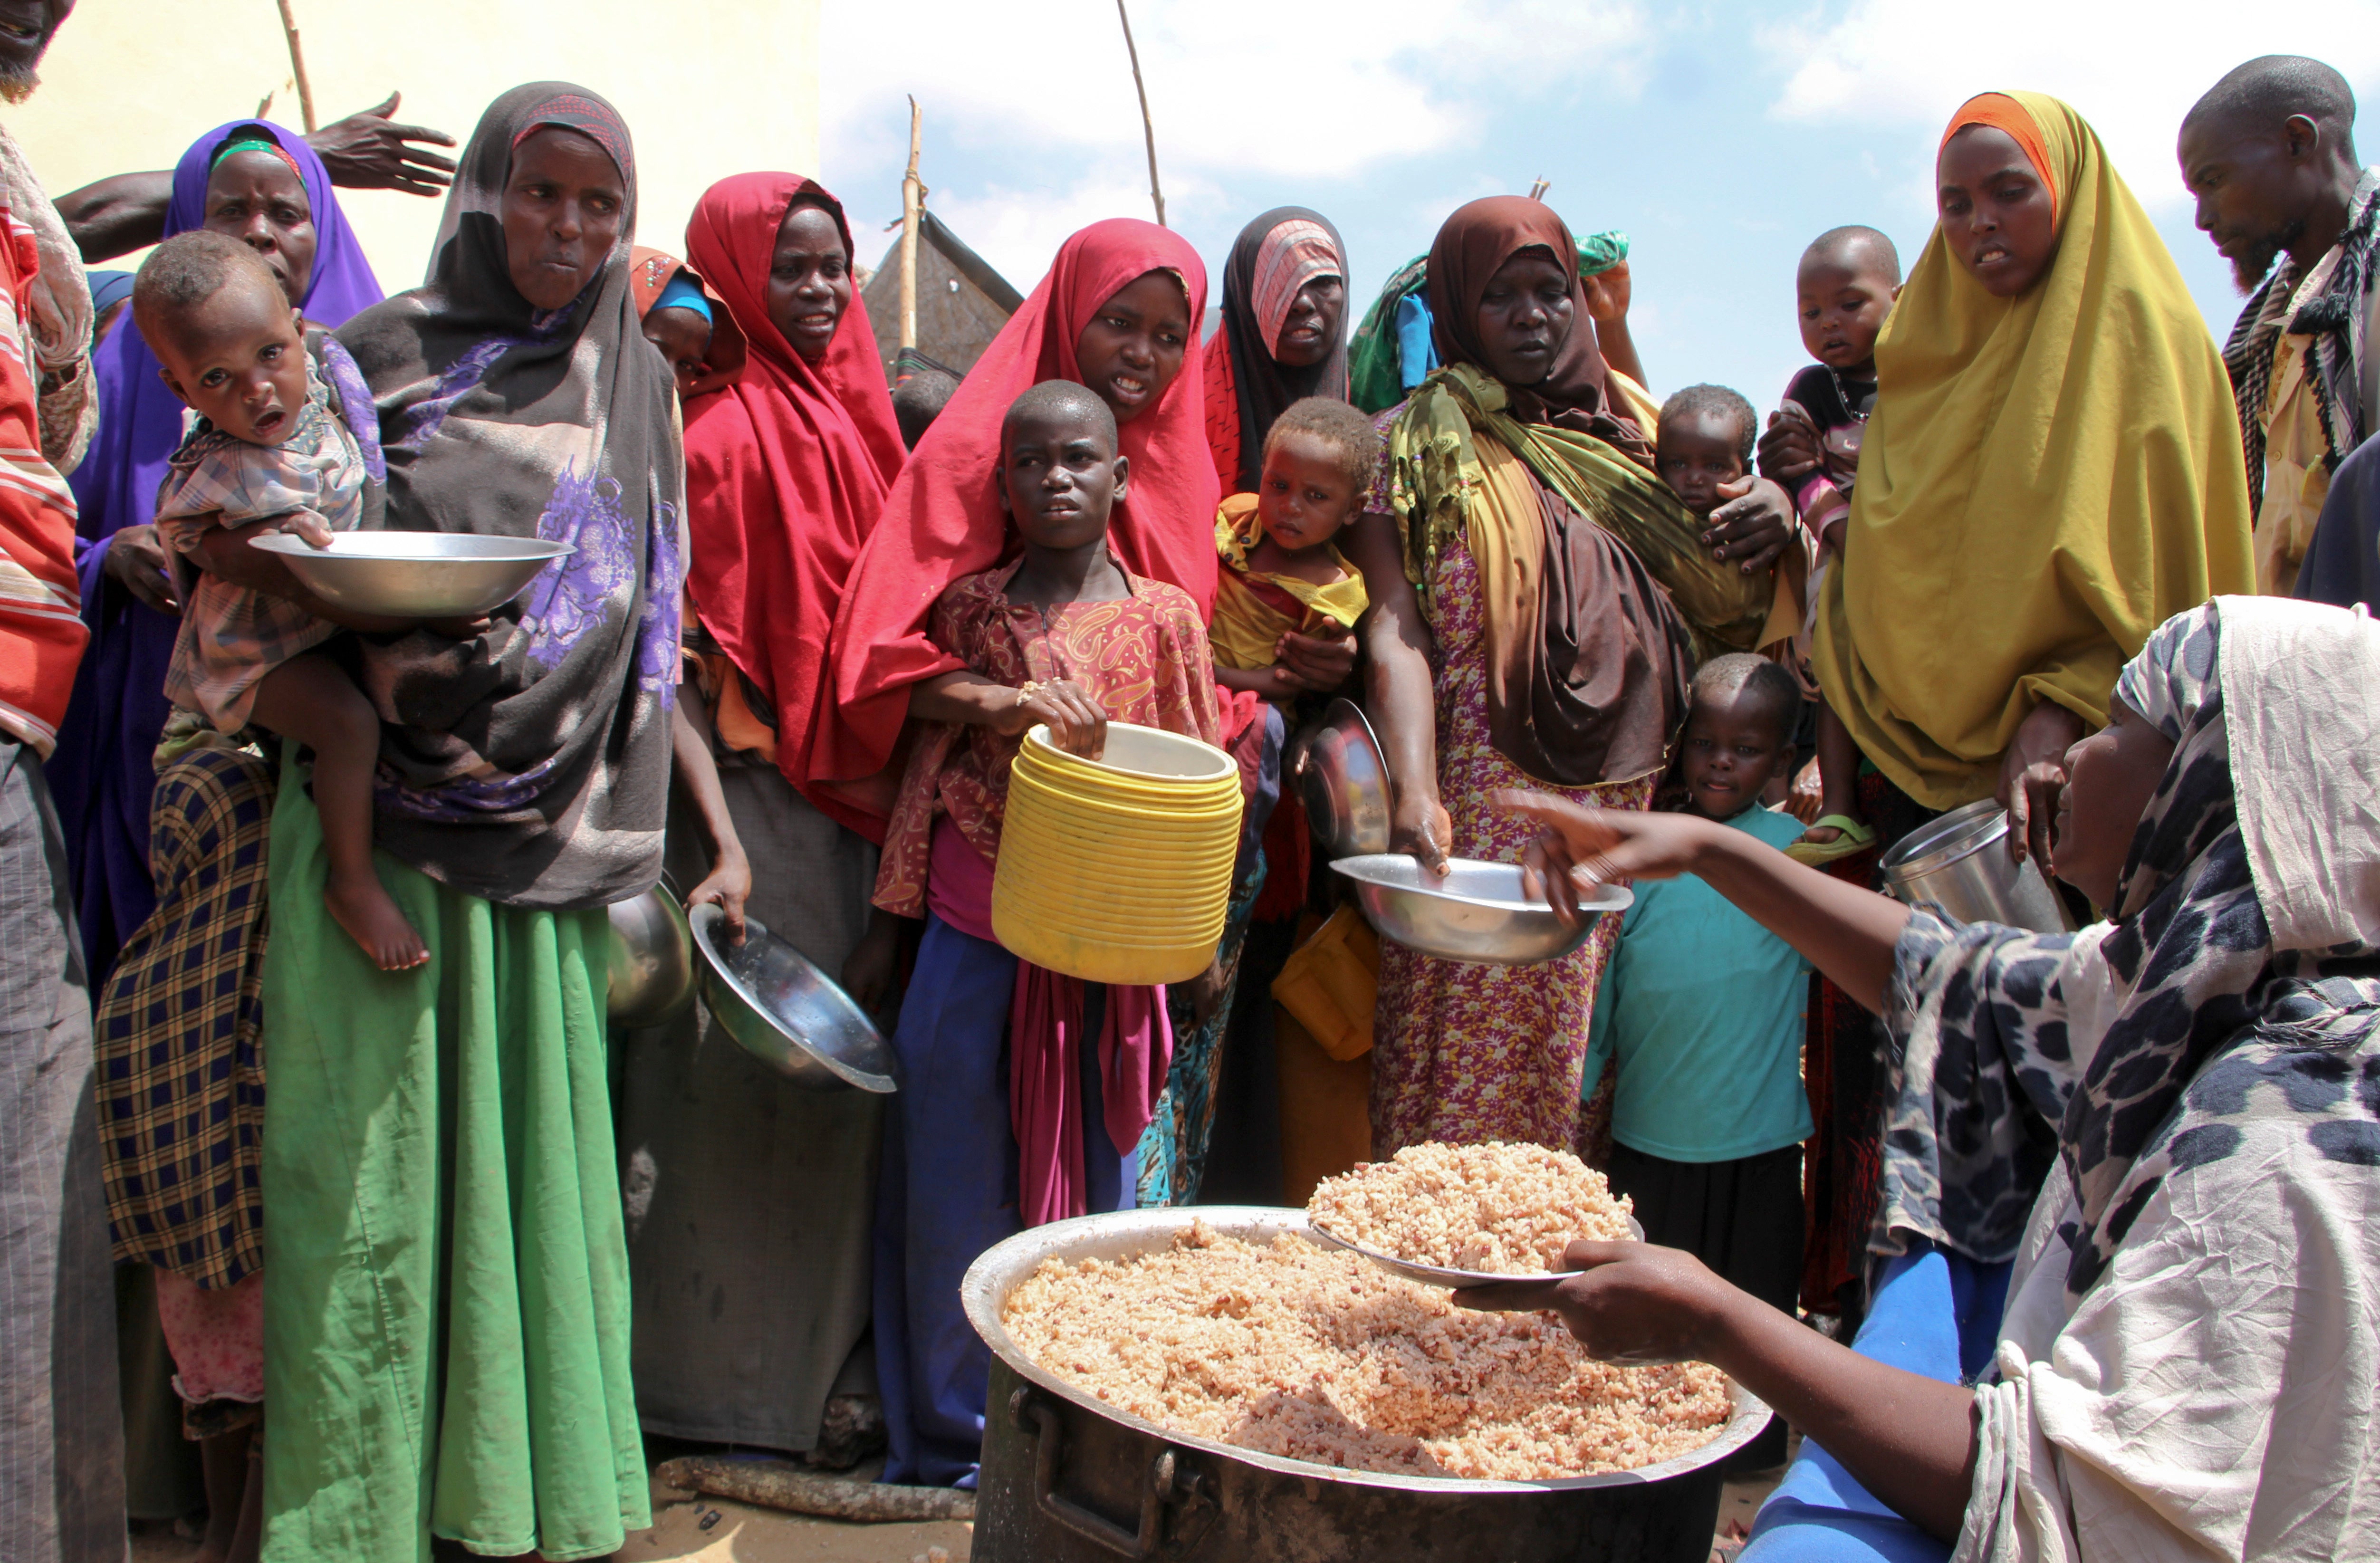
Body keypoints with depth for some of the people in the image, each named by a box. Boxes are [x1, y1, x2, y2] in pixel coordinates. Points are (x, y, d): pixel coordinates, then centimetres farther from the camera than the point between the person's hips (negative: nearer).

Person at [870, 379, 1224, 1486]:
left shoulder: (1163, 615, 2)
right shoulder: (970, 606, 3)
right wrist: (1010, 702, -16)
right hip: (973, 942, 0)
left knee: (1093, 1188, 9)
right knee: (951, 1197, 7)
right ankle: (947, 1443, 24)